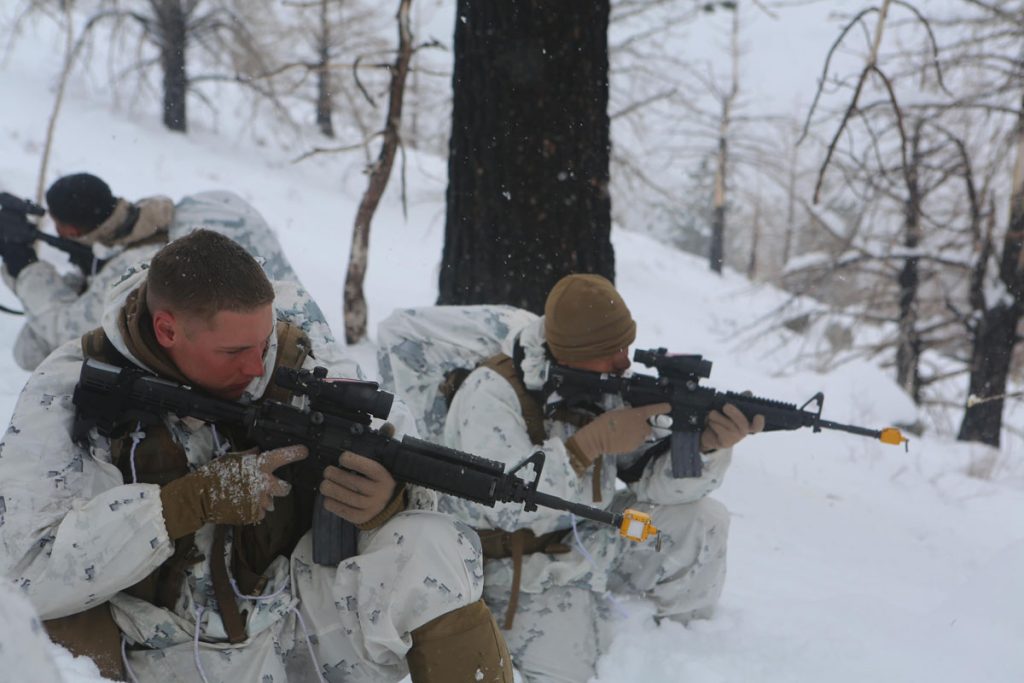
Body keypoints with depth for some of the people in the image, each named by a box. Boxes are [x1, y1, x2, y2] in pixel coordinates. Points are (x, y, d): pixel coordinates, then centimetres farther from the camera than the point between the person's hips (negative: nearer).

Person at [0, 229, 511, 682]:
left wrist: (384, 502, -30)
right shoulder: (68, 395, -11)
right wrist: (197, 498, -28)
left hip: (302, 623, 2)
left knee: (435, 551, -21)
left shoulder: (290, 361, -4)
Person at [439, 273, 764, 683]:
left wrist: (707, 444, -27)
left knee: (702, 522, -7)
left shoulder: (611, 385, -4)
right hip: (523, 567, -6)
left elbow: (653, 478, -6)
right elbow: (503, 506, -33)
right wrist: (592, 441, -35)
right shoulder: (492, 395, -22)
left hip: (595, 537, 6)